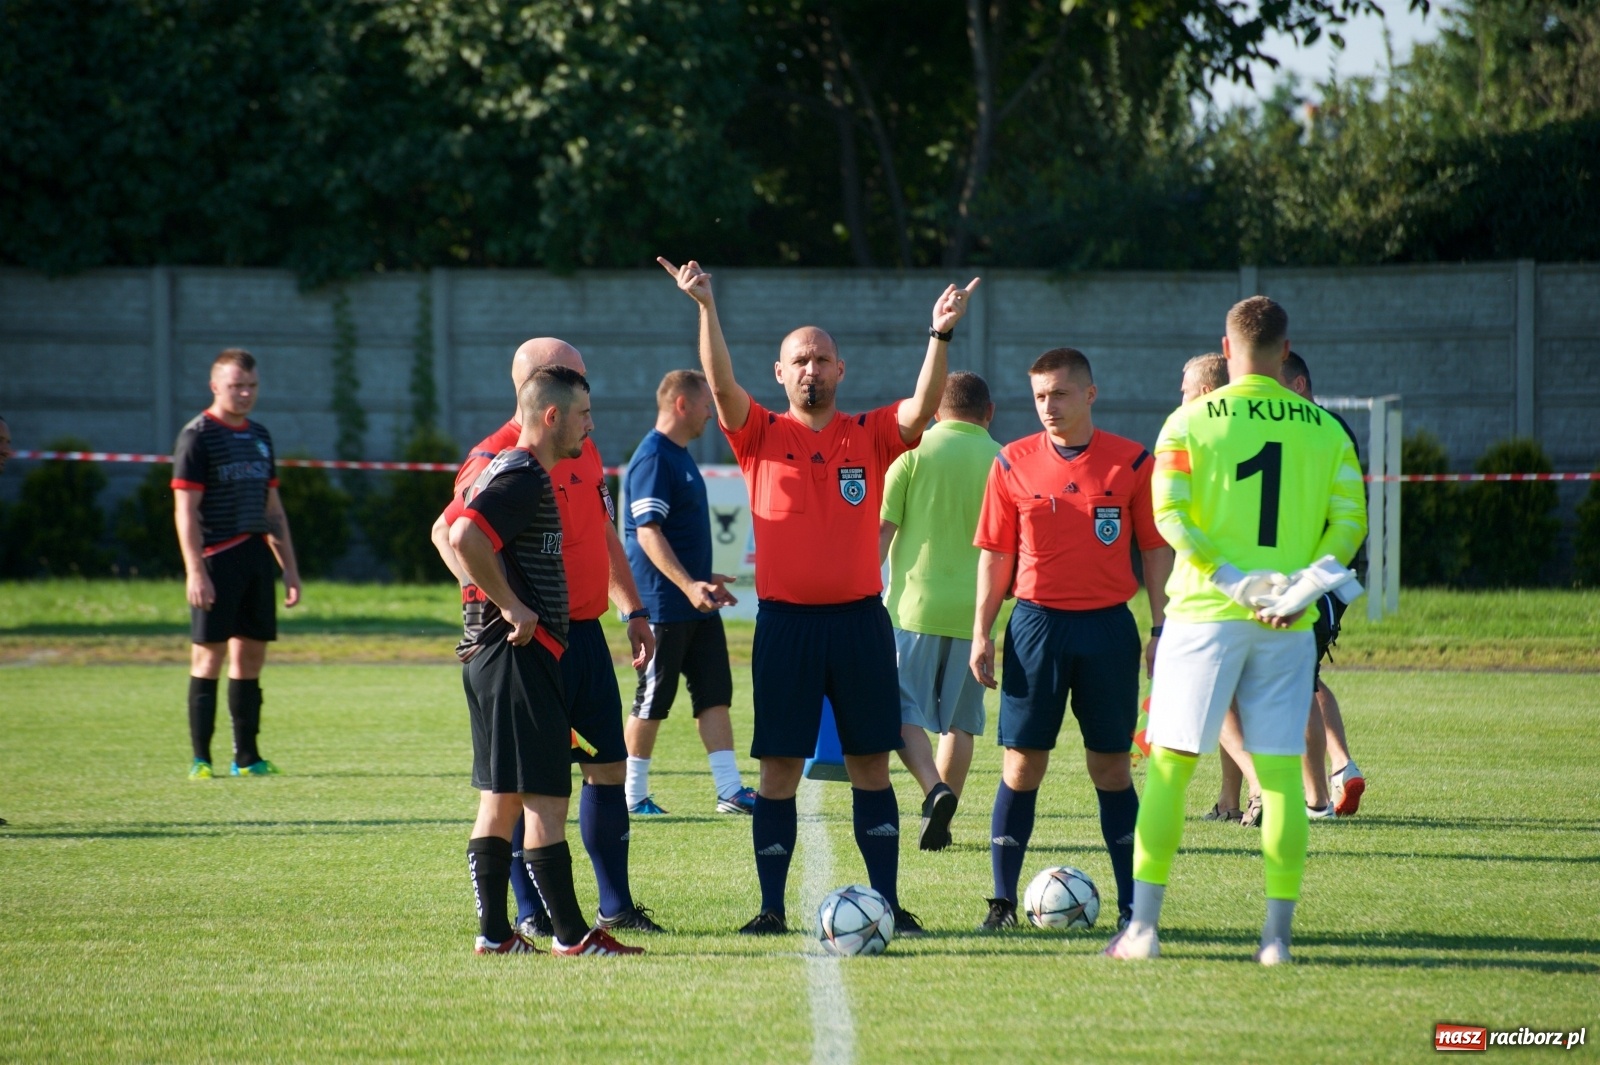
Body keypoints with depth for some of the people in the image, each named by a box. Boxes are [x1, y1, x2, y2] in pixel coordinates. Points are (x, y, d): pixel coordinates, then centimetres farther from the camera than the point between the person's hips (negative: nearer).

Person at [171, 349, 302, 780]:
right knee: (209, 655, -6)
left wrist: (289, 567, 18)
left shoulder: (259, 436, 17)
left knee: (251, 656, 7)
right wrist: (195, 572, -17)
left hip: (256, 558, 7)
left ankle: (247, 756, 11)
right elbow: (186, 510, -10)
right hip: (216, 559, -7)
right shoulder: (197, 436, -5)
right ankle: (200, 758, -3)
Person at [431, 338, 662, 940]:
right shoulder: (500, 455, -13)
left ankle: (616, 906, 18)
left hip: (586, 632, 8)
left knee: (608, 766, 10)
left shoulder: (584, 450, 14)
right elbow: (449, 533, -20)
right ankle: (531, 913, 5)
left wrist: (634, 610, 20)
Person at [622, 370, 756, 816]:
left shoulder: (679, 457, 16)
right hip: (664, 607, -9)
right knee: (652, 701, -1)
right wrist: (688, 585, -30)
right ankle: (633, 795, 9)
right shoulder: (653, 458, -15)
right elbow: (648, 532, -23)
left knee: (715, 694, 5)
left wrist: (705, 578, 29)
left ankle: (730, 790, 4)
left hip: (696, 604, 9)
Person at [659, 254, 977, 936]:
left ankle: (887, 902, 9)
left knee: (871, 765, 5)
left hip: (860, 618, 1)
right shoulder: (762, 435, 5)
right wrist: (705, 308, -23)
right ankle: (771, 907, 5)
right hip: (785, 620, -1)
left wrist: (941, 334, -22)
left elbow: (922, 407, -9)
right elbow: (721, 384, -10)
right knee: (778, 770, 1)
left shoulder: (871, 437, 7)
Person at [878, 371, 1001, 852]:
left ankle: (934, 789, -19)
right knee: (960, 720, 12)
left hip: (915, 602, -2)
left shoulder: (914, 451, -2)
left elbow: (882, 529, -5)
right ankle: (942, 819, 10)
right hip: (974, 609, 2)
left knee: (903, 712, 4)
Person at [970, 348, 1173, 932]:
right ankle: (1003, 900, 4)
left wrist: (1160, 629, 0)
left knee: (1111, 764, 4)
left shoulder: (1132, 462, 0)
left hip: (1108, 625, 0)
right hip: (1036, 623, 0)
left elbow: (1156, 549, 4)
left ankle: (1132, 903, 9)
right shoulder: (1013, 463, 3)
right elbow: (995, 554, 7)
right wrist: (981, 632, 2)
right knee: (1023, 763, 0)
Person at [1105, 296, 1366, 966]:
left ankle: (1142, 927, 2)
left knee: (1169, 766, 4)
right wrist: (1302, 588, -7)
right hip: (1288, 628, 2)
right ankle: (1277, 933, 2)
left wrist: (1232, 578, -13)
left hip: (1206, 612, -2)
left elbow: (1169, 515, -11)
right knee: (1281, 774, 4)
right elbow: (1350, 518, -1)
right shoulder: (1324, 429, 6)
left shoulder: (1190, 422, -1)